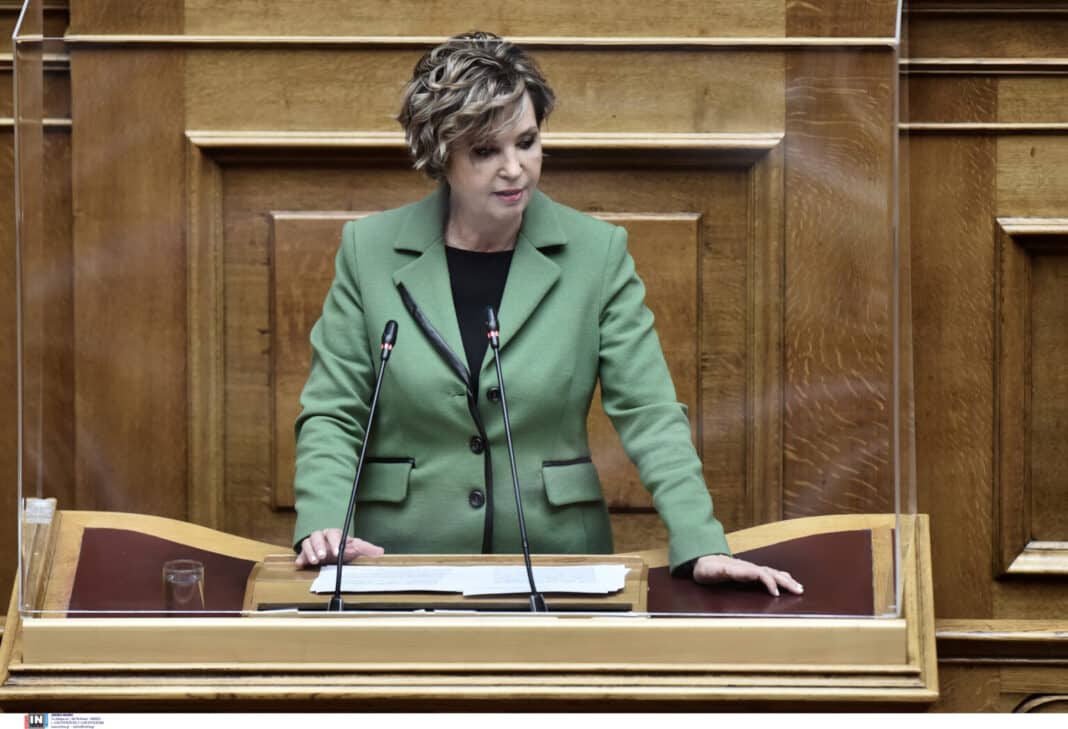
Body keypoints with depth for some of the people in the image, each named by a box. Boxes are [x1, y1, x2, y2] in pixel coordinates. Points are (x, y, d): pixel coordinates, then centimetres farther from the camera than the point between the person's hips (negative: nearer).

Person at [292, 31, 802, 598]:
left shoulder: (597, 252, 1)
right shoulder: (369, 250, 2)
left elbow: (649, 414, -1)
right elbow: (332, 414, 4)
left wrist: (702, 546, -13)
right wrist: (323, 525, -13)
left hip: (555, 554, 0)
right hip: (402, 556, 0)